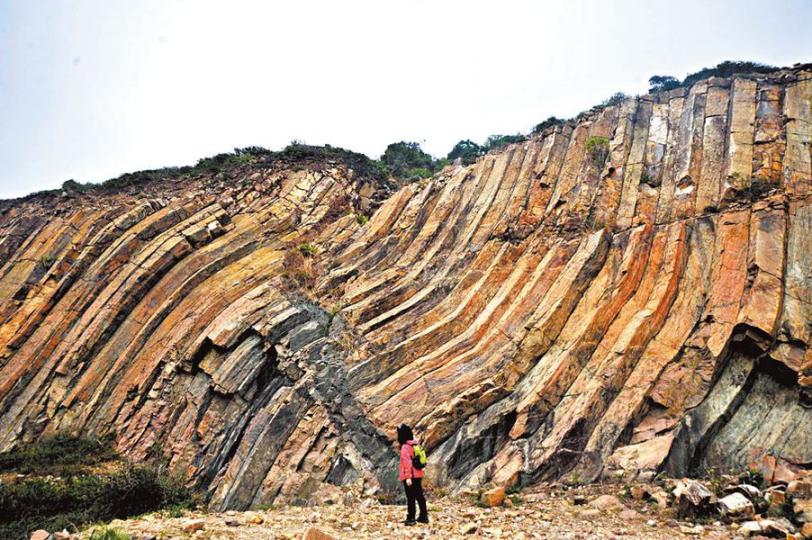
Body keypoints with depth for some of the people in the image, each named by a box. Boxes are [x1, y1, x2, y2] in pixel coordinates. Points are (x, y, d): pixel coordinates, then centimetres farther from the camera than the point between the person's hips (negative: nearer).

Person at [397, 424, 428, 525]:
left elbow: (407, 463, -21)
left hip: (409, 477, -8)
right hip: (418, 475, 8)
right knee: (419, 496, 13)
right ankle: (424, 516, 20)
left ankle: (410, 518, 3)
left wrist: (408, 477, -21)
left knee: (410, 498, -1)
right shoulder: (415, 445, 10)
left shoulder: (405, 447, -15)